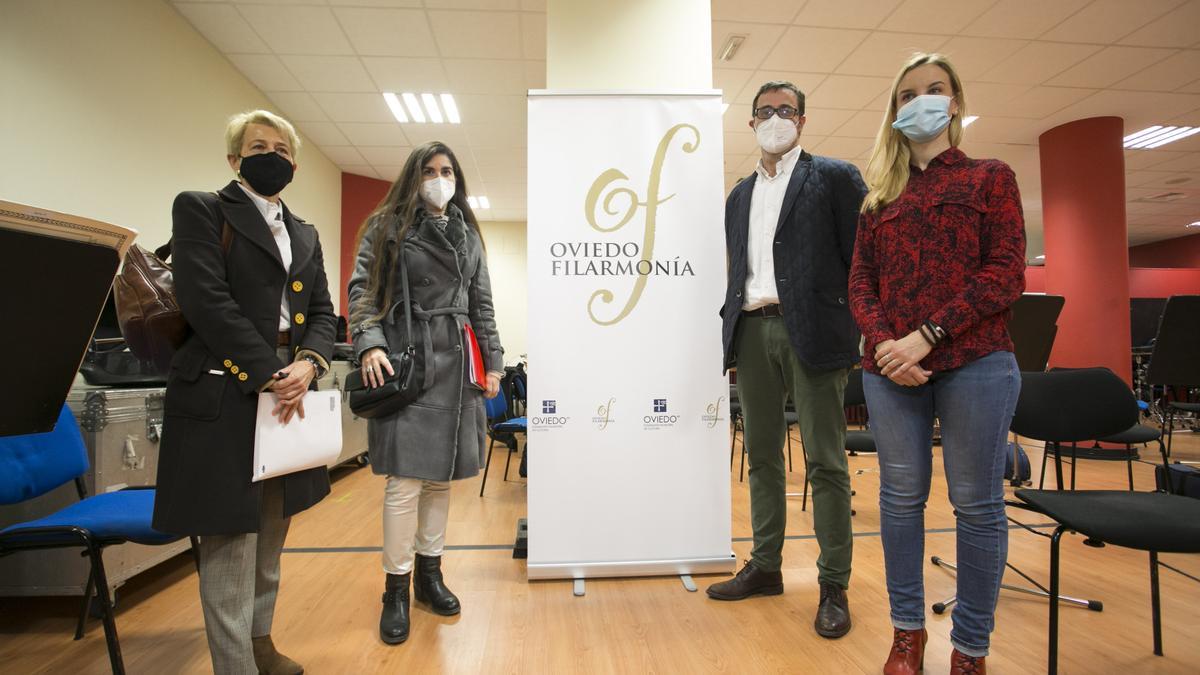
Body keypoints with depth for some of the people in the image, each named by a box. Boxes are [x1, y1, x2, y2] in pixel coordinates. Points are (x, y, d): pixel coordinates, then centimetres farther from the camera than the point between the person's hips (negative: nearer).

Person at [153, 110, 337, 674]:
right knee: (230, 540, -2)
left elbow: (322, 311, 13)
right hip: (225, 396, -6)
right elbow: (206, 299, -11)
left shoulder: (306, 235, 20)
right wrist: (268, 374, -16)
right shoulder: (201, 209, 1)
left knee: (271, 534, 16)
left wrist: (309, 363, -8)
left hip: (290, 394, 6)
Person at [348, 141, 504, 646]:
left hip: (456, 366, 5)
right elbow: (362, 291, -2)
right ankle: (396, 589, 9)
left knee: (442, 475, 10)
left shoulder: (468, 234, 17)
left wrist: (493, 360, 10)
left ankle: (429, 574, 24)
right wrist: (370, 343, -17)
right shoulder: (387, 227, 5)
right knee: (406, 479, -6)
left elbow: (482, 303, 16)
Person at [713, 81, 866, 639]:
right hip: (752, 331, 5)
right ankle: (765, 567, 23)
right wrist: (733, 331, 12)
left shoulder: (834, 177, 4)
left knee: (825, 461, -1)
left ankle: (834, 586, 11)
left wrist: (859, 331, -7)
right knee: (762, 455, 10)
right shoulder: (740, 196, 20)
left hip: (811, 330, -5)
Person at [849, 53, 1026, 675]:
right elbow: (860, 282, 9)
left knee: (976, 503, 3)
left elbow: (1007, 273, -3)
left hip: (974, 360, -2)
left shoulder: (990, 178, 9)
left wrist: (927, 336, -14)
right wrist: (885, 343, -10)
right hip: (889, 365, 3)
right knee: (901, 496, 7)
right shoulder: (880, 197, 17)